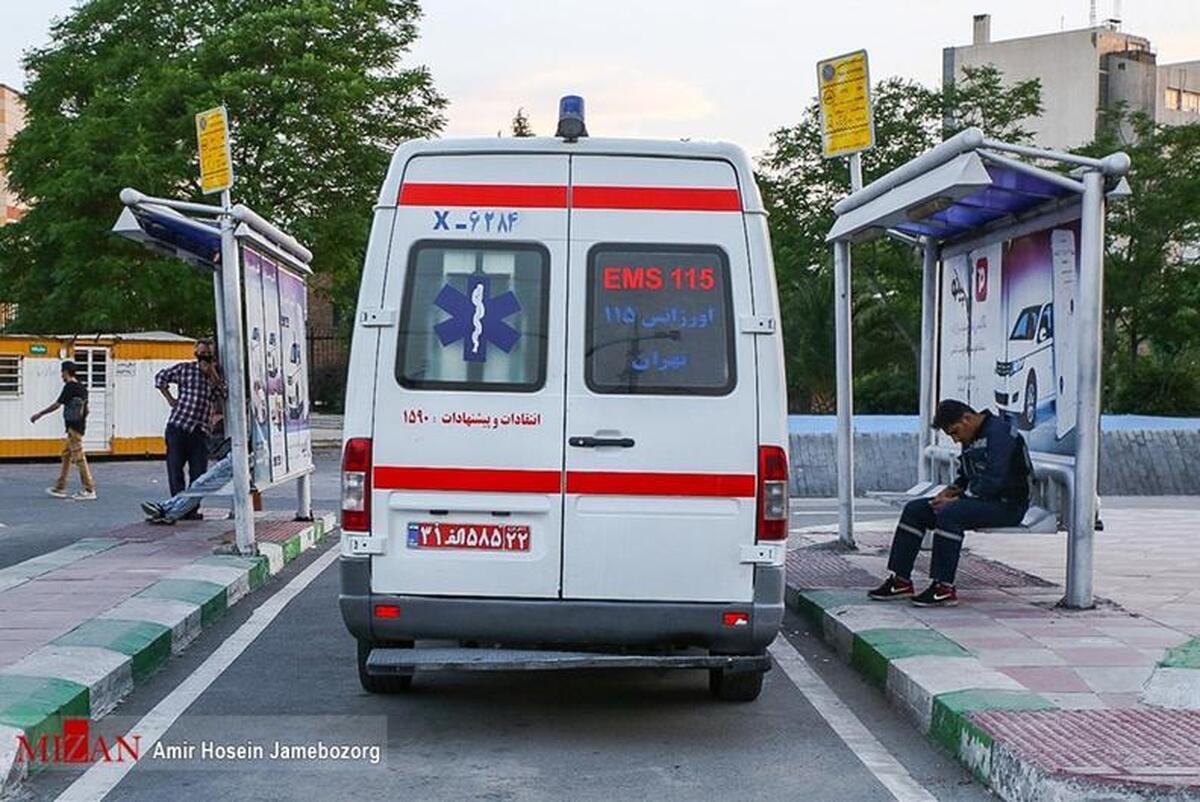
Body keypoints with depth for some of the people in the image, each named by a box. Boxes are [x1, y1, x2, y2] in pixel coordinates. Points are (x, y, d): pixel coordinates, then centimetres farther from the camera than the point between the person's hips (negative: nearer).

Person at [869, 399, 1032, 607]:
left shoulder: (999, 432, -16)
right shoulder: (971, 438, 14)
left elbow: (994, 480, -24)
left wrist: (957, 500, -20)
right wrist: (950, 491, 2)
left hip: (1006, 504, -10)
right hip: (980, 500, 10)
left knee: (949, 514, -34)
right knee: (914, 510, 1)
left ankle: (944, 588, -29)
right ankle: (901, 581, -1)